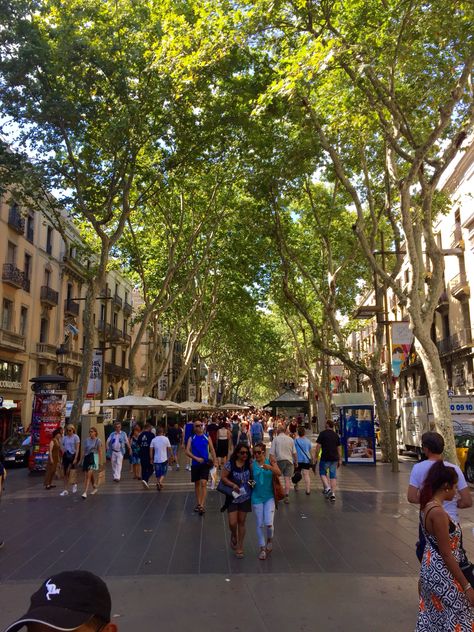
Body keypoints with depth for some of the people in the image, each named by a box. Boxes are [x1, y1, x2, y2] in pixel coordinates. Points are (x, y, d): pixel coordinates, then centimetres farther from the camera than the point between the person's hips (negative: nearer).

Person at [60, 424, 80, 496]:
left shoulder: (75, 437, -4)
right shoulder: (64, 437, 11)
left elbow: (77, 448, -8)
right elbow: (63, 448, 14)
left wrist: (75, 458, -16)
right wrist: (62, 458, 9)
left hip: (72, 455, -5)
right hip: (66, 455, 5)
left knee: (68, 471, -14)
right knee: (65, 473, 5)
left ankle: (74, 484, 10)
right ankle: (65, 490, 10)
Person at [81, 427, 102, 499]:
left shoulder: (98, 441, -2)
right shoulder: (86, 440, 11)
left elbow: (100, 452, -1)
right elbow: (84, 450, 16)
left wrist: (100, 462, -4)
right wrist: (83, 460, 13)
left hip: (94, 457, -6)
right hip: (87, 457, 6)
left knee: (89, 474, -15)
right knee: (86, 475, 13)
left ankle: (85, 492, -18)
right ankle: (95, 488, 33)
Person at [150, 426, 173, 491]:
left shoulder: (153, 440, -1)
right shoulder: (166, 439, -5)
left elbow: (151, 450, -3)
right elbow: (169, 449, -1)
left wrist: (151, 459, 4)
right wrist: (171, 456, 12)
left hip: (156, 459, 2)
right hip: (164, 459, -2)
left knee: (158, 473, 15)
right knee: (164, 473, 6)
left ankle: (158, 482, 9)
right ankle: (160, 481, -16)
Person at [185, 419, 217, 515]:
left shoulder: (207, 437, 2)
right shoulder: (191, 438, 2)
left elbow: (212, 450, 4)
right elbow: (187, 451, -5)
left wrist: (215, 461, -6)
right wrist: (196, 458, -18)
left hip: (205, 464, -2)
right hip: (195, 464, 2)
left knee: (203, 483, -12)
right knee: (197, 484, 12)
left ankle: (202, 505, -12)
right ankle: (198, 503, 27)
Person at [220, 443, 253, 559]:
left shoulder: (249, 464, -3)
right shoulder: (230, 464, -11)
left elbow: (253, 477, 6)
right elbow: (223, 477, -7)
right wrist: (233, 485, -19)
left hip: (245, 497, 2)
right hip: (233, 496, -2)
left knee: (241, 522, 10)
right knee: (232, 522, -4)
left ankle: (240, 547, 25)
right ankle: (233, 536, 32)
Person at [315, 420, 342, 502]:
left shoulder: (322, 433, -5)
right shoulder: (336, 435, 9)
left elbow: (318, 446, -8)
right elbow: (339, 448, 12)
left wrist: (316, 457, 0)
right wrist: (340, 459, 18)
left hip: (325, 458, -4)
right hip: (334, 458, 4)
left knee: (323, 473, 12)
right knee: (333, 476, 7)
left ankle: (327, 488, -8)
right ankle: (333, 494, 5)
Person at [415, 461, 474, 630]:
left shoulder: (428, 506, 2)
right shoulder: (438, 512, -27)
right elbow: (447, 555, -23)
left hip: (431, 568, 9)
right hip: (441, 574, -9)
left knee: (432, 617, 21)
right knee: (455, 619, 8)